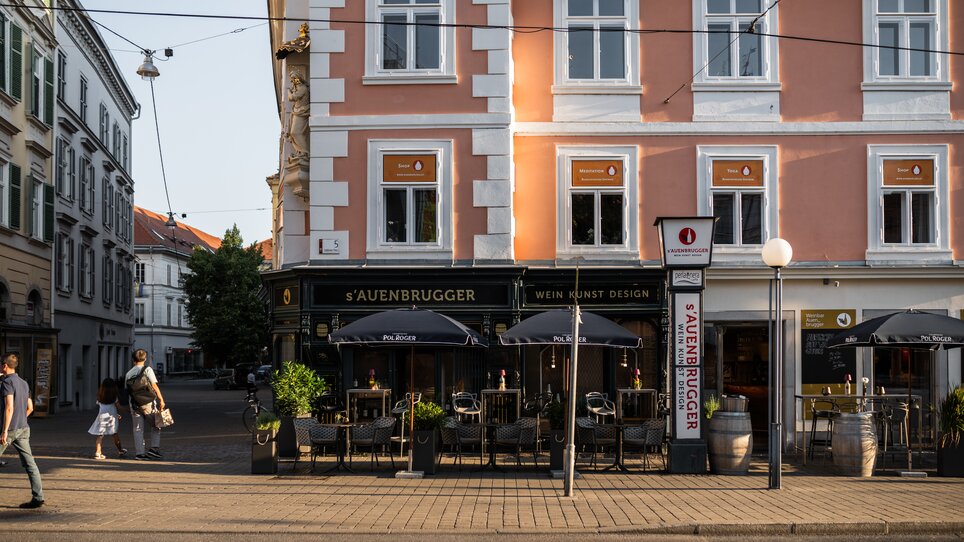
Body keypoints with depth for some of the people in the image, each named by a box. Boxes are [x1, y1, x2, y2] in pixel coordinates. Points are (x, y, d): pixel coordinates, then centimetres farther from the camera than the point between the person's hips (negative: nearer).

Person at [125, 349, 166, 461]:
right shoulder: (147, 370, -5)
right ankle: (154, 448, 0)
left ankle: (139, 453, 6)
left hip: (135, 404, 3)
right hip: (149, 402, -3)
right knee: (156, 426, 11)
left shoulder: (128, 374, 7)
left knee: (138, 429, 8)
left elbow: (128, 391, 6)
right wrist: (161, 400, -7)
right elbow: (154, 386, -10)